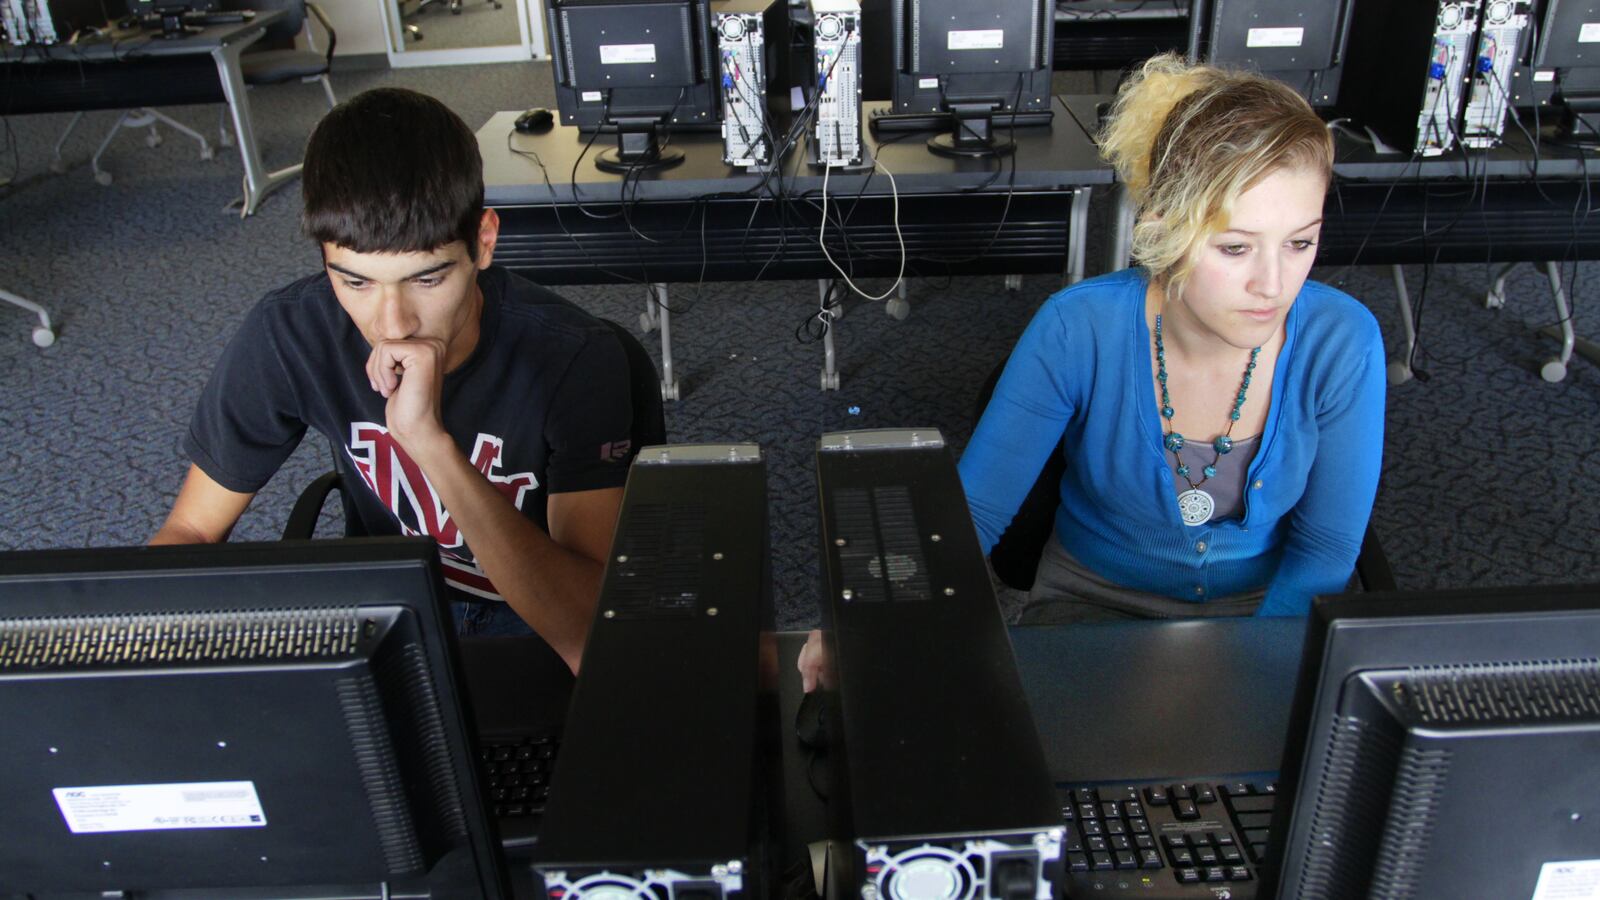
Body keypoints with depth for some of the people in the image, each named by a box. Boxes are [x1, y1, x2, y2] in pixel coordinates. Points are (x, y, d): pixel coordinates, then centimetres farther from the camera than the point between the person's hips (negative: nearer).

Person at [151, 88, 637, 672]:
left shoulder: (575, 357, -25)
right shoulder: (289, 335, -14)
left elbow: (592, 637, -34)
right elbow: (191, 531, -1)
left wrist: (431, 441, -41)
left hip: (539, 629, -2)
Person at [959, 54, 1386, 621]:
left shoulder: (1341, 343, -17)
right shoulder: (1076, 333, -23)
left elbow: (1325, 548, -7)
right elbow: (972, 512, -18)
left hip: (1267, 605, 2)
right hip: (1095, 597, -1)